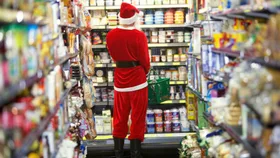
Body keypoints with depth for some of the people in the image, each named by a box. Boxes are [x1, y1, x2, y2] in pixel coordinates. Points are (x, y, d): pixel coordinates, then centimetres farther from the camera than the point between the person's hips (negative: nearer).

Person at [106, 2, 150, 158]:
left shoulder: (111, 35, -1)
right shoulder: (139, 35, -15)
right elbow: (145, 60, -9)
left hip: (120, 79, 5)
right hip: (137, 79, -5)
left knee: (120, 117, 13)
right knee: (137, 117, 5)